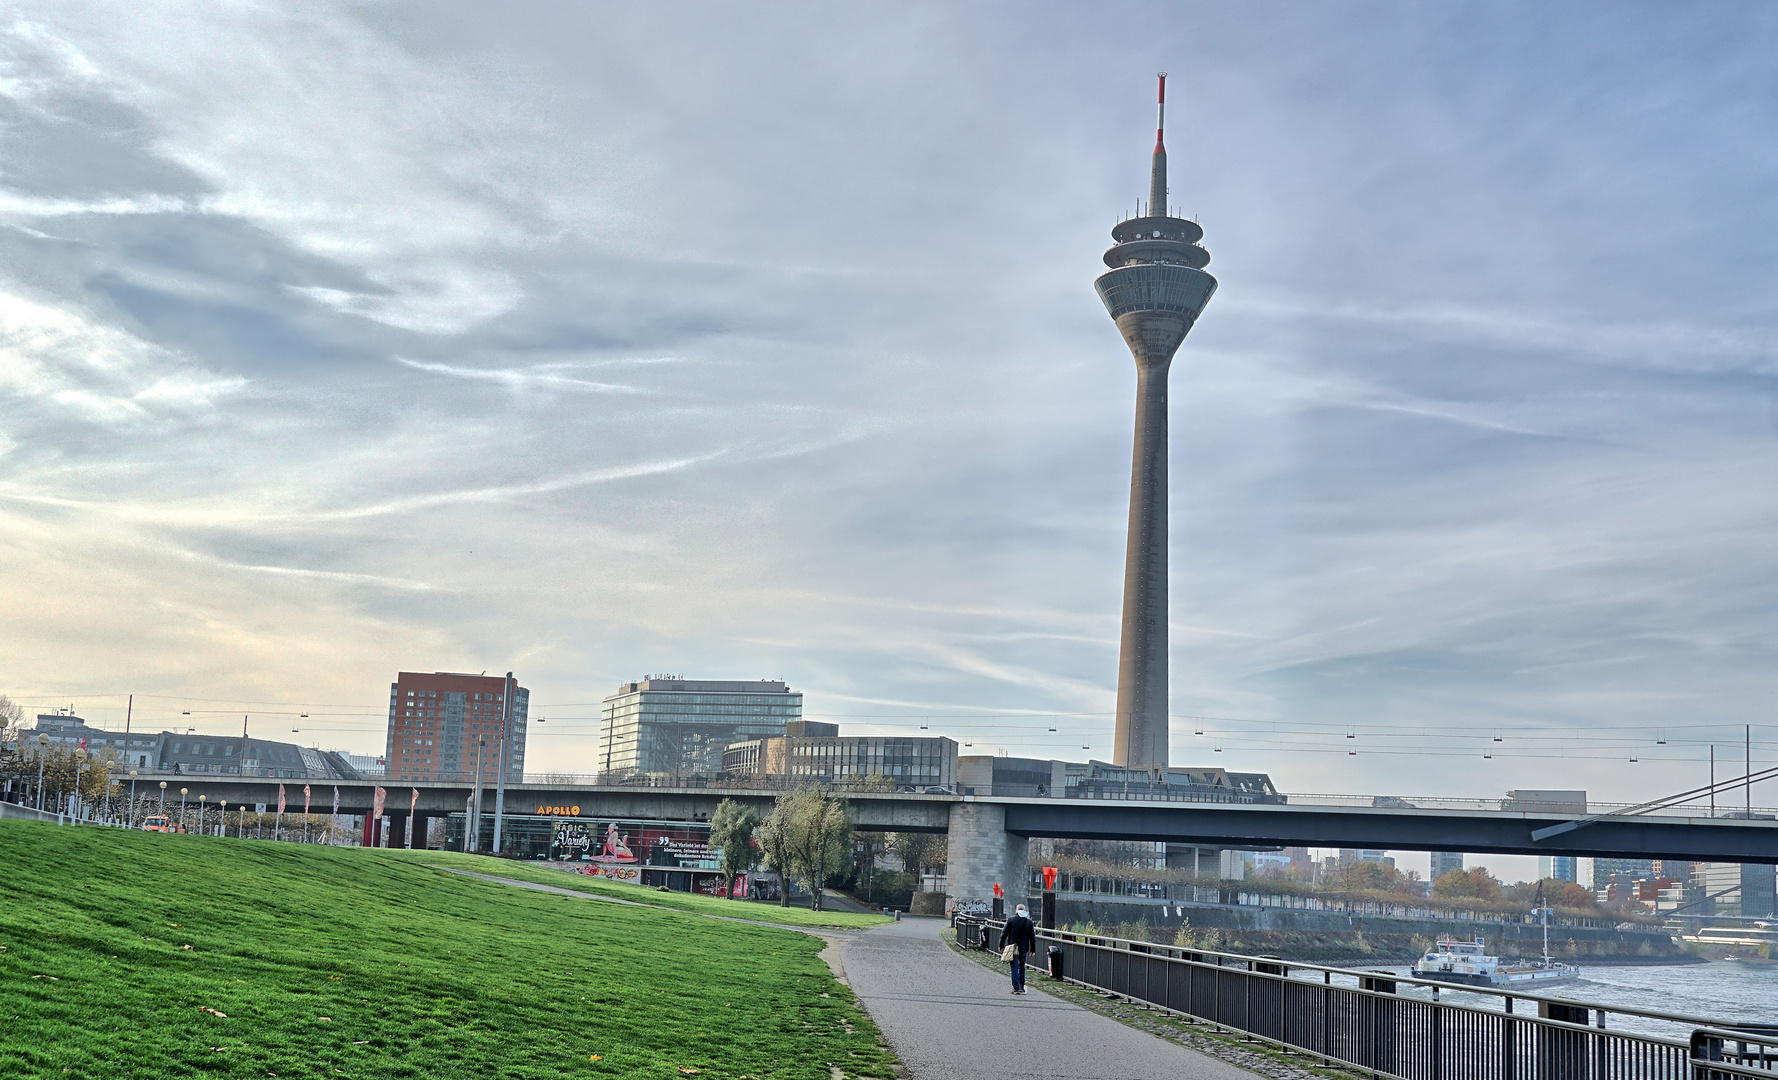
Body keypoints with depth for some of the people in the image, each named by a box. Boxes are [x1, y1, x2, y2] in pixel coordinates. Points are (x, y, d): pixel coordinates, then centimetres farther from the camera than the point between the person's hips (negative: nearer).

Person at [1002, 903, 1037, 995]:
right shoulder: (1029, 922, 2)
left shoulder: (1010, 920, -3)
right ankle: (1021, 986, 19)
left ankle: (1016, 987, -8)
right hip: (1024, 948, 2)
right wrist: (1033, 949, 10)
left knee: (1015, 967, -1)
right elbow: (1032, 937, 4)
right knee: (1022, 967, 16)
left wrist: (1001, 945, 8)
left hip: (1013, 948, -2)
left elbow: (1004, 933, -1)